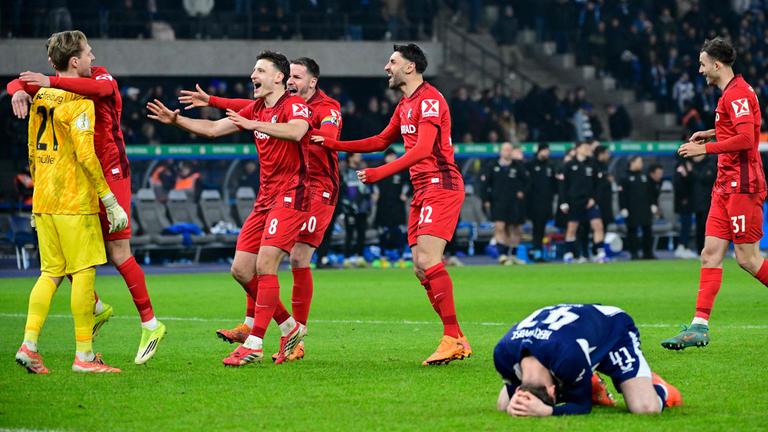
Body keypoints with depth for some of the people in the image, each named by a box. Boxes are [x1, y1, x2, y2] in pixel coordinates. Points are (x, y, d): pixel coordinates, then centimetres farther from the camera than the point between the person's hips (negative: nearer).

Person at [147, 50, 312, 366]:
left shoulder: (295, 105, -9)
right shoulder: (255, 109, 16)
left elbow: (296, 131, -31)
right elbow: (213, 129, 17)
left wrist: (252, 124, -36)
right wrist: (176, 120, 5)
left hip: (290, 196, -9)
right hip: (265, 198, 9)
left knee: (265, 266, -16)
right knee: (240, 270, 5)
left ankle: (254, 345, -13)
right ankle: (290, 328, 18)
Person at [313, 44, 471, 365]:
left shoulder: (429, 99, -11)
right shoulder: (405, 105, 20)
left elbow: (423, 148, -22)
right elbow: (381, 142, 29)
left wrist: (381, 172, -26)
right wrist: (333, 144, 22)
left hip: (440, 185, -10)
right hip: (422, 190, 10)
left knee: (428, 260, -20)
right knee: (421, 268, 4)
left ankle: (452, 337, -18)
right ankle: (458, 342, 6)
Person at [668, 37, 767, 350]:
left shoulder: (737, 93, -14)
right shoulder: (731, 93, 17)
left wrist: (705, 148, -17)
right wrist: (712, 133, 18)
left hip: (743, 186, -10)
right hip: (726, 186, 10)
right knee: (711, 253, 2)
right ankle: (699, 327, -3)